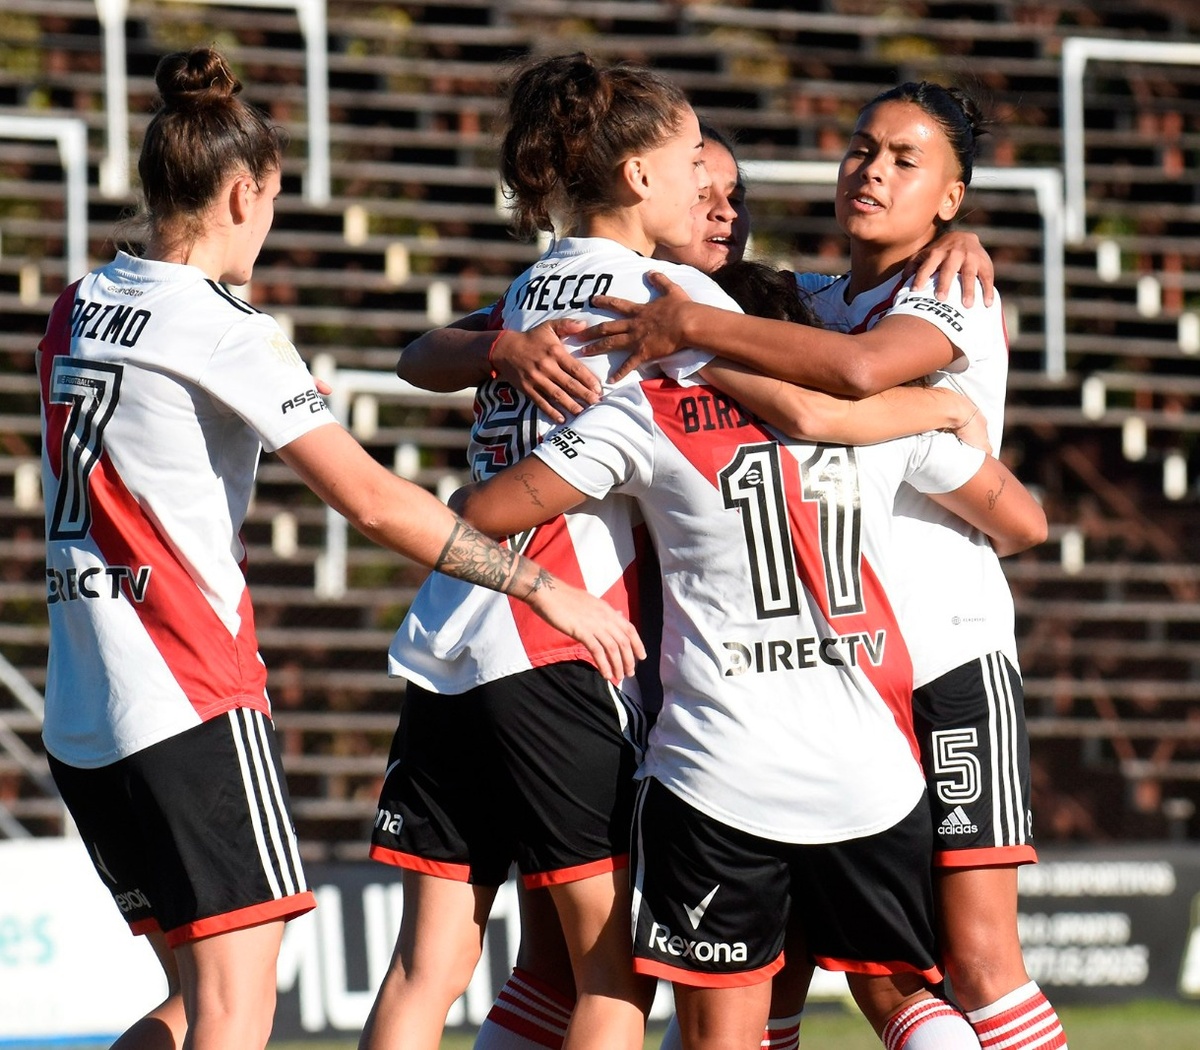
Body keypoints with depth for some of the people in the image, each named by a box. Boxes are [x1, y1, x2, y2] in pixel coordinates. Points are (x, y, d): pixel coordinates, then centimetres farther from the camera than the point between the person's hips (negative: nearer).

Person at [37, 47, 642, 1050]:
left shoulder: (75, 311, 12)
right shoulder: (221, 330, -11)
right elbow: (373, 499, -14)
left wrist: (279, 401, 30)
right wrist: (546, 587, -9)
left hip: (80, 716, 8)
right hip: (194, 702, -8)